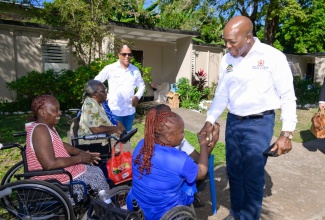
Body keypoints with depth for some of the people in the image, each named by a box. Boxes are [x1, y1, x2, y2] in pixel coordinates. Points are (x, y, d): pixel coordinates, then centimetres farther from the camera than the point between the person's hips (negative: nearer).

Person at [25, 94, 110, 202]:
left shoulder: (49, 126, 5)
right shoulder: (40, 130, -25)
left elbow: (60, 145, 20)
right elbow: (50, 164, -33)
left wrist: (82, 152, 6)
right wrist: (79, 158, -22)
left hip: (60, 170, 10)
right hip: (54, 182, -10)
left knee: (96, 171, 17)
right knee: (97, 175, 1)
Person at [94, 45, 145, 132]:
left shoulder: (135, 70, 6)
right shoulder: (110, 68, -4)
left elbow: (141, 85, 17)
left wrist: (137, 96, 0)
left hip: (130, 111, 4)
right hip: (114, 110, -4)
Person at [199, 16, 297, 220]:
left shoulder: (273, 57, -10)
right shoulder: (227, 60, 4)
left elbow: (288, 97, -7)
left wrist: (287, 133, -10)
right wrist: (210, 121, 5)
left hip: (259, 123, -5)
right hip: (233, 122, 5)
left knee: (253, 176, 3)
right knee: (234, 172, 15)